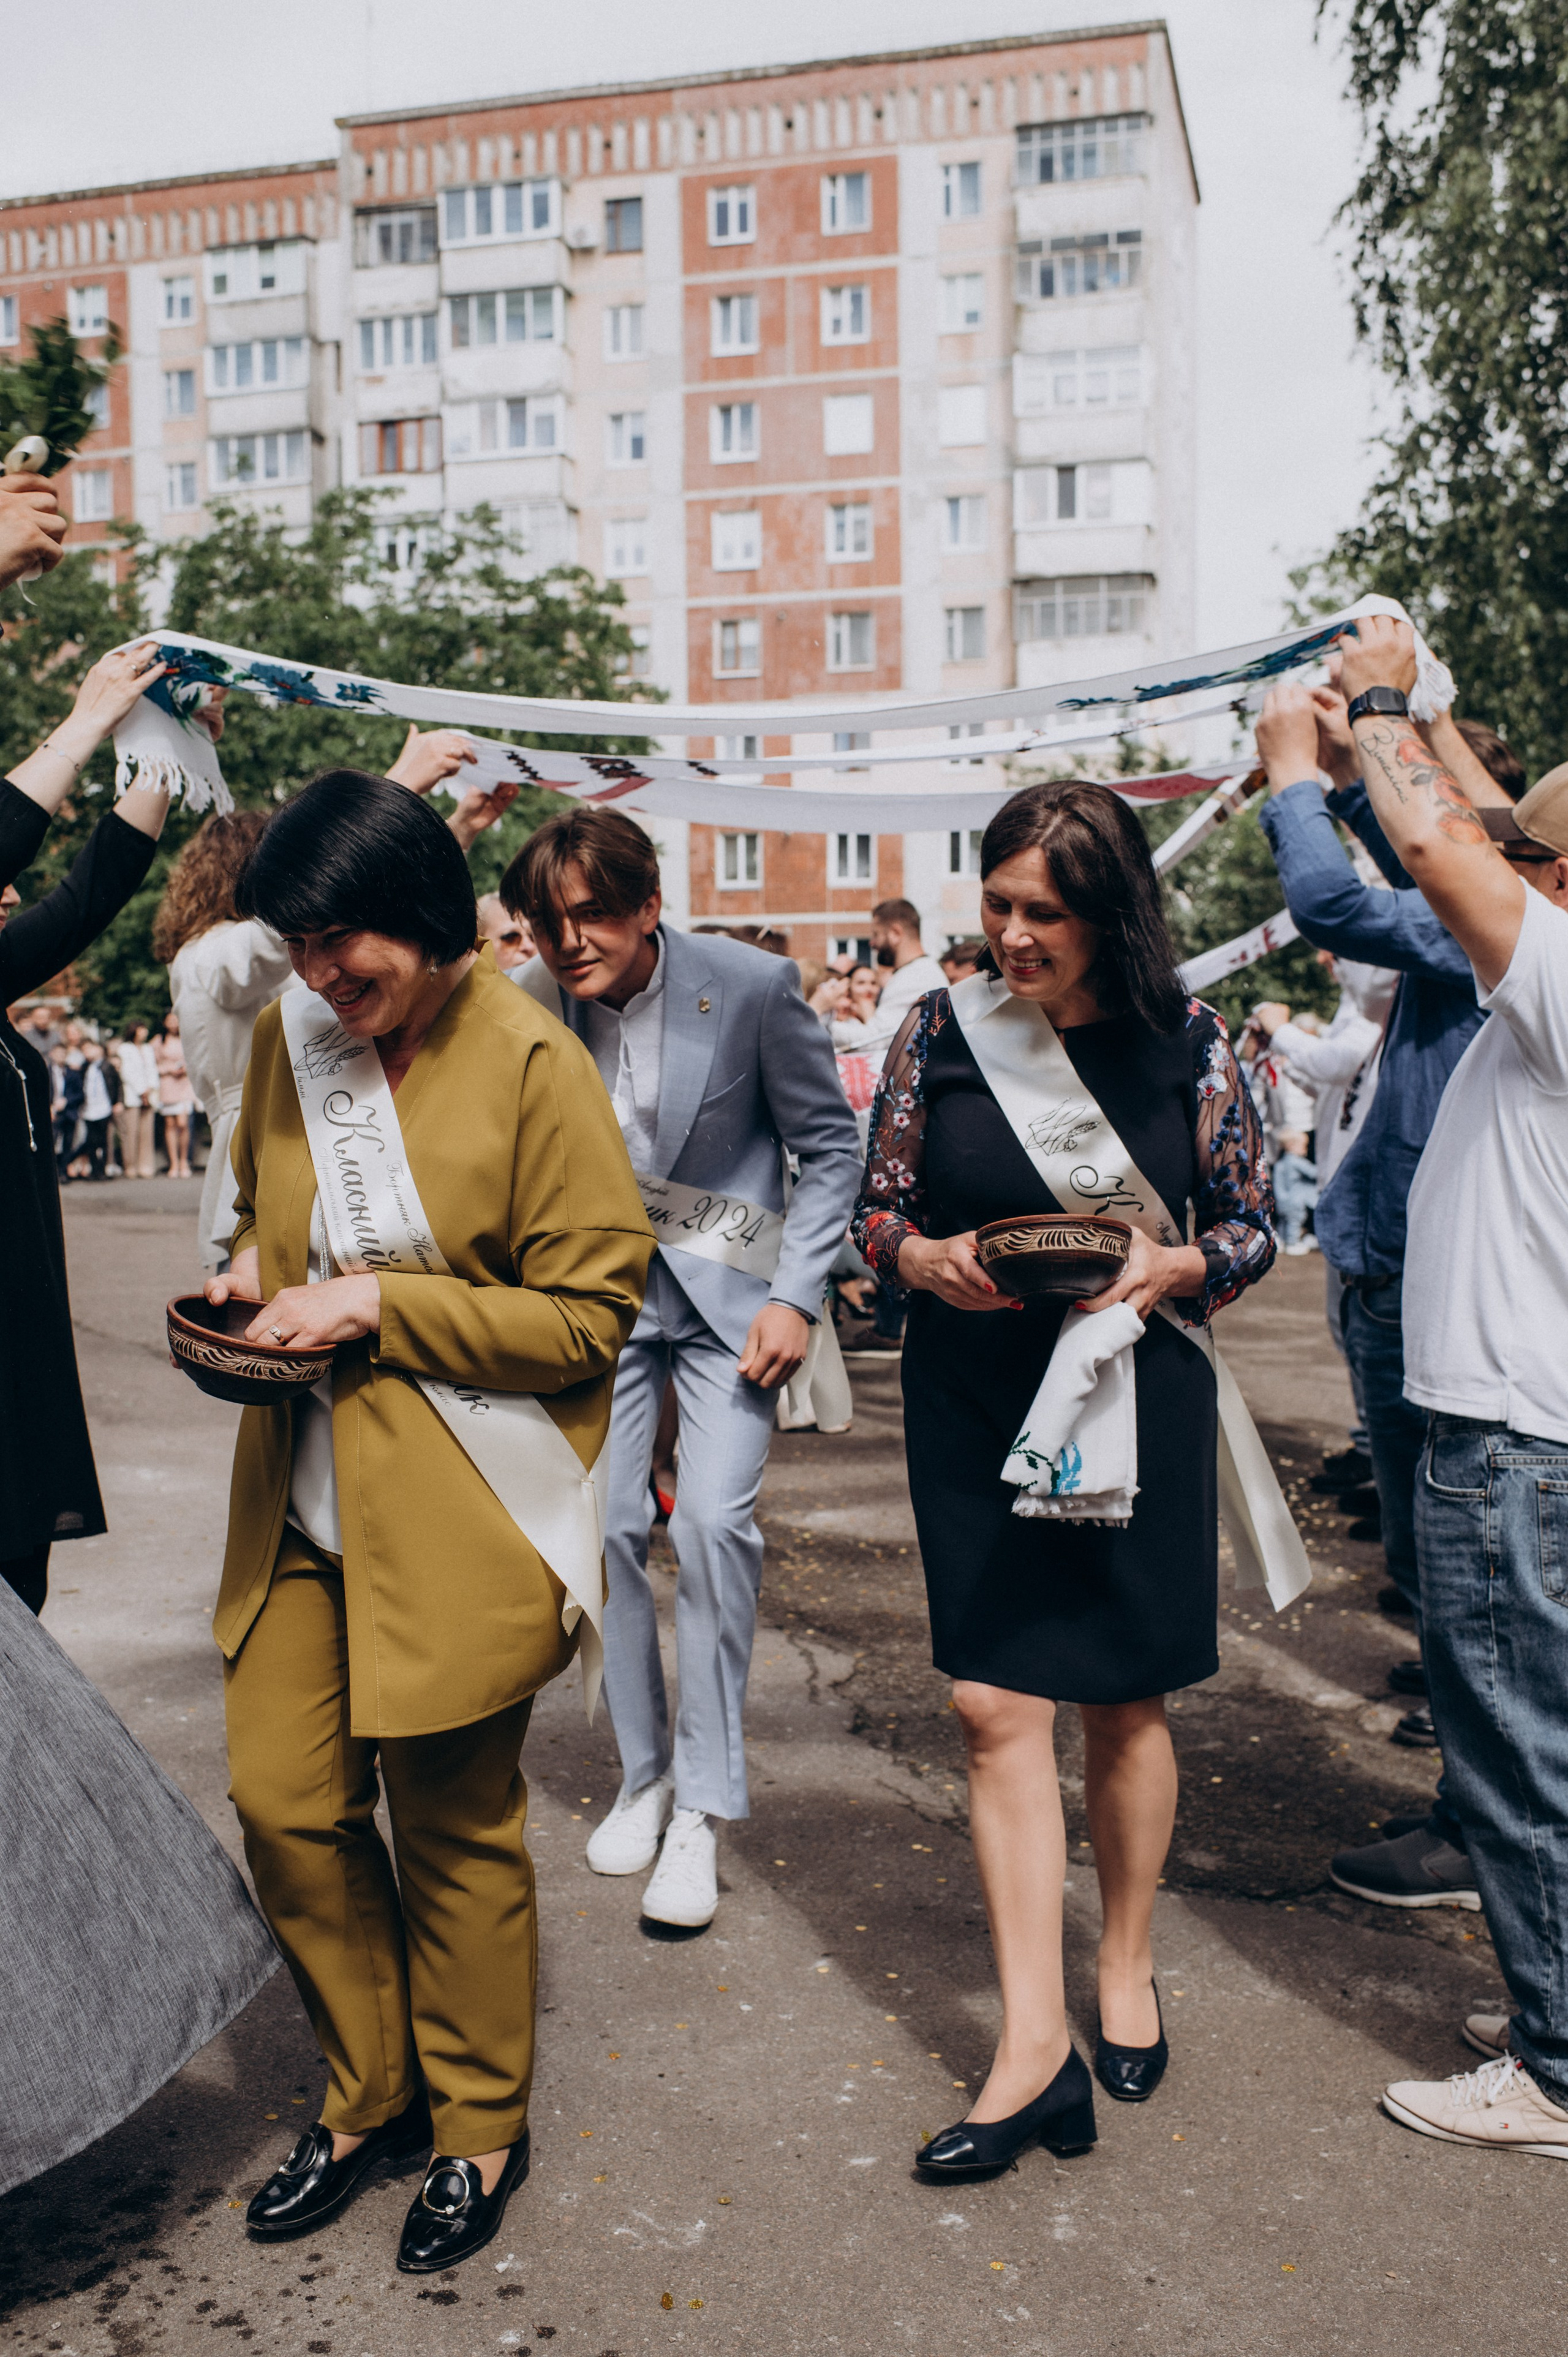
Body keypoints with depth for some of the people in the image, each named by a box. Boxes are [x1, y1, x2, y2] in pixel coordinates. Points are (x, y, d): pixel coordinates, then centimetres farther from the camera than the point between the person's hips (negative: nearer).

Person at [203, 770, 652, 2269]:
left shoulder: (532, 1068, -13)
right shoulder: (289, 1034, 4)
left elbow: (589, 1315, -12)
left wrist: (383, 1309, -19)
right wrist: (253, 1273, -2)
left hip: (459, 1514, -5)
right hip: (300, 1499, 6)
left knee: (455, 1828, 8)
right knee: (282, 1802, 8)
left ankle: (479, 2127, 33)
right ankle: (371, 2093, 33)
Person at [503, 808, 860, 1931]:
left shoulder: (751, 986, -17)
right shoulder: (533, 1003, -10)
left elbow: (829, 1144, -6)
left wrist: (797, 1296, -12)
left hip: (728, 1284, -3)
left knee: (714, 1521, -13)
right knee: (607, 1526, 2)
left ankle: (701, 1808, 1)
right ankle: (642, 1775, 23)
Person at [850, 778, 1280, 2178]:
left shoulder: (1184, 1043, -4)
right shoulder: (943, 1030, -2)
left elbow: (1252, 1226, 3)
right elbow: (877, 1208, 5)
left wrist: (1172, 1265, -16)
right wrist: (929, 1259, -16)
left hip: (1134, 1392, 0)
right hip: (972, 1399, 1)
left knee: (1124, 1700, 12)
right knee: (998, 1704, -3)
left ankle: (1126, 1965, 35)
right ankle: (1036, 2039, 6)